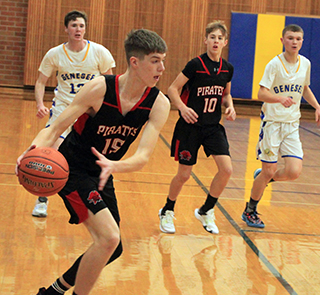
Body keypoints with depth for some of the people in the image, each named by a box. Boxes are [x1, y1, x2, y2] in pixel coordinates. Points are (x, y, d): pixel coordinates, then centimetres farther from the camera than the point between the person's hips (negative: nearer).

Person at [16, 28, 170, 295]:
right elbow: (56, 127, -19)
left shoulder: (159, 104, -13)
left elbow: (143, 156, -22)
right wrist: (34, 149, -40)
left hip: (102, 176, 6)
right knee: (109, 237, -23)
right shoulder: (99, 88, -22)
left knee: (111, 249, 14)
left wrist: (113, 166, -43)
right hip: (72, 169, -6)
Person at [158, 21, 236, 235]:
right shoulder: (196, 65, -12)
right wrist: (183, 108, -25)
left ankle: (206, 212, 11)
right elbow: (173, 89, -8)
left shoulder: (228, 68, 3)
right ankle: (167, 212, 29)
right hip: (191, 126, -4)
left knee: (227, 169, -11)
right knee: (184, 174, 2)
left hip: (213, 127, 4)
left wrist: (230, 107, -1)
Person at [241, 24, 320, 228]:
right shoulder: (275, 64, -11)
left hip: (292, 124, 5)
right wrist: (281, 99, -38)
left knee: (294, 172, -9)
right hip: (272, 122, -5)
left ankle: (262, 177, 23)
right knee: (269, 171, -3)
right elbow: (261, 93, -19)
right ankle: (250, 211, 19)